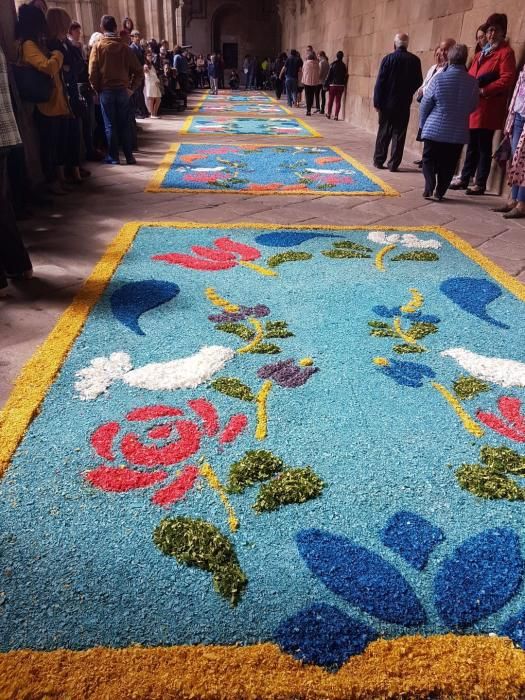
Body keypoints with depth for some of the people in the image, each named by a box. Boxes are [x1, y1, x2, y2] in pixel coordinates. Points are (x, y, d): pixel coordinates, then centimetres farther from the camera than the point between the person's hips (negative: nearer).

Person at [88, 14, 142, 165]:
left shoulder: (98, 47, -2)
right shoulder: (124, 47, 1)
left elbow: (93, 73, -9)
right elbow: (139, 71, -2)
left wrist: (97, 89, 4)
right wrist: (132, 88, 6)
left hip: (106, 90, -1)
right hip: (122, 90, 1)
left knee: (110, 125, 4)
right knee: (125, 124, 7)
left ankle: (113, 157, 7)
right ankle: (129, 156, 8)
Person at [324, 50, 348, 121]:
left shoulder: (333, 65, -8)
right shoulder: (344, 66, 0)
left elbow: (329, 75, -8)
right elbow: (346, 76, 4)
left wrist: (326, 84, -3)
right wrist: (344, 85, 13)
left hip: (332, 85, -2)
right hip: (341, 85, 2)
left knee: (330, 100, 10)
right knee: (338, 101, 5)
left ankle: (328, 114, 18)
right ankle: (336, 116, 2)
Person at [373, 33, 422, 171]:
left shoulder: (388, 59, -7)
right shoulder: (414, 60, -1)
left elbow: (380, 82, -10)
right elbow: (418, 82, 4)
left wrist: (377, 102, -5)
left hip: (387, 103, -1)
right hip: (404, 104, 1)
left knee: (383, 133, 10)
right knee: (399, 134, 5)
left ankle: (379, 160, 14)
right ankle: (394, 164, 3)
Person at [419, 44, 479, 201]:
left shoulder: (439, 78, -10)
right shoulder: (473, 82, -6)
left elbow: (425, 104, -5)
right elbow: (473, 106, 5)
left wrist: (422, 123, 9)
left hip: (434, 128, -1)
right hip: (458, 131, 2)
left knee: (429, 159, 11)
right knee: (448, 164, 12)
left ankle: (429, 189, -2)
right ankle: (439, 192, 13)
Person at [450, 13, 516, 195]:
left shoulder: (506, 52, -2)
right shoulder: (481, 53, 22)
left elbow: (507, 79, -13)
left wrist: (484, 90, -18)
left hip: (489, 108, -7)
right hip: (474, 106, 7)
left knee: (484, 146, -5)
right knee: (472, 145, 12)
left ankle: (480, 184, -2)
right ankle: (464, 179, 19)